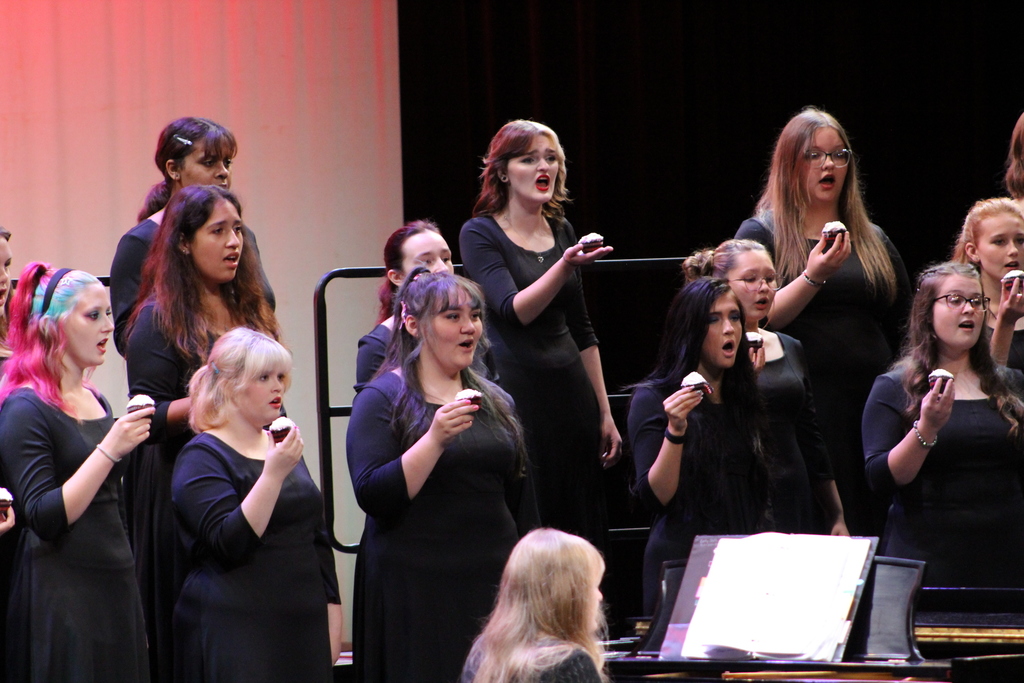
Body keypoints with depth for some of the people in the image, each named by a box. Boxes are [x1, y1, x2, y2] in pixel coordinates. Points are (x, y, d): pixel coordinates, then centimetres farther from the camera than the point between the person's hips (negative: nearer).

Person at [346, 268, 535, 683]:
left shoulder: (495, 401, 15)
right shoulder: (382, 399, -4)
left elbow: (520, 505, 20)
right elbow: (372, 496, -16)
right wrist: (435, 439, -24)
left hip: (494, 586, 5)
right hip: (416, 594, -5)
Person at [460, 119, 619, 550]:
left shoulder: (561, 232, 14)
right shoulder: (480, 234, -3)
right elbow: (515, 310, -17)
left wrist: (604, 412, 18)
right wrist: (565, 266, -30)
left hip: (570, 386, 6)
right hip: (516, 386, -6)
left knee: (581, 530, 2)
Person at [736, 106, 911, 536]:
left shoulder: (872, 240, 18)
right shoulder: (762, 234, 4)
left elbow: (905, 329, 21)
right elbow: (759, 320, -9)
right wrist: (813, 276, -20)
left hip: (870, 401, 5)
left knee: (873, 527, -1)